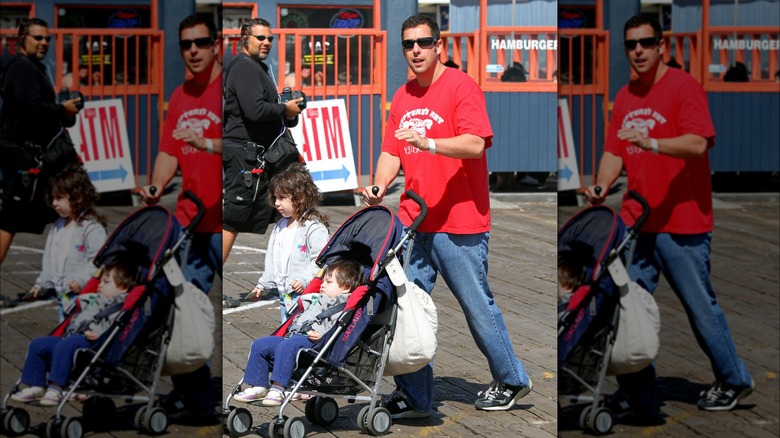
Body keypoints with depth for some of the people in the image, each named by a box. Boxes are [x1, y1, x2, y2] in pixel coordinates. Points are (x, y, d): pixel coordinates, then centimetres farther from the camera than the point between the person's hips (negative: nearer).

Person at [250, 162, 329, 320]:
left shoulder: (314, 227, -11)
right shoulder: (280, 226, 16)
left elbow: (319, 260, -17)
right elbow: (272, 259, 24)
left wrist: (304, 280, -26)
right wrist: (263, 285, 23)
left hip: (303, 293, -9)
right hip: (283, 294, 9)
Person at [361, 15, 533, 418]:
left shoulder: (460, 87, -8)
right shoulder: (402, 96, 14)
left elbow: (475, 143, -19)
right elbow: (392, 152, 13)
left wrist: (429, 142, -32)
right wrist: (379, 187, -5)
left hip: (459, 223, -6)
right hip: (413, 220, 6)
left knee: (477, 305, 3)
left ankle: (511, 380, 23)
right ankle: (413, 396, 10)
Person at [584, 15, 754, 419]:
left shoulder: (683, 87, -8)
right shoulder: (625, 96, 14)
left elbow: (698, 143, -21)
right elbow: (615, 151, 13)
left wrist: (652, 143, -32)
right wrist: (602, 185, -5)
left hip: (682, 223, -6)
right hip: (636, 220, 6)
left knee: (700, 305, 3)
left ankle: (733, 381, 22)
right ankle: (636, 395, 9)